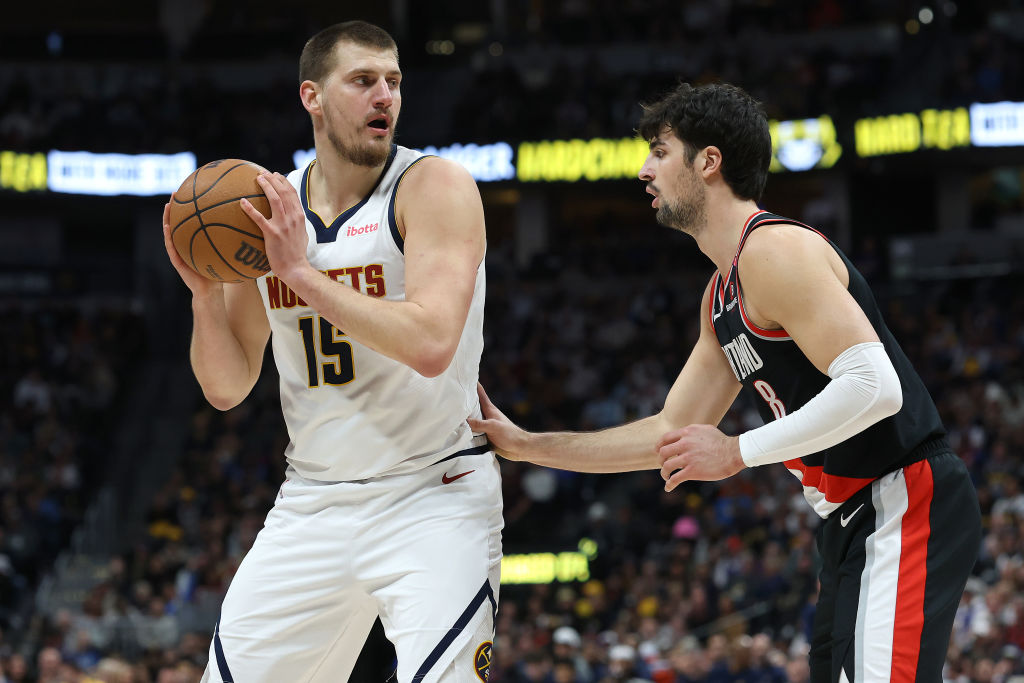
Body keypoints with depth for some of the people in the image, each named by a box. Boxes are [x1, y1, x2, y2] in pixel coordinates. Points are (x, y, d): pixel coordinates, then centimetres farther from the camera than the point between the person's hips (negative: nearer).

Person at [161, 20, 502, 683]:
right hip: (312, 499, 5)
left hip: (432, 497, -5)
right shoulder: (268, 208, 5)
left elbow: (430, 344, -25)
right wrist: (205, 289, -10)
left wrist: (302, 271, -23)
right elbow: (227, 388, 8)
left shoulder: (435, 186, -10)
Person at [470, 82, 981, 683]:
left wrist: (738, 452, -19)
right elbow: (671, 434, 24)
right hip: (856, 521, 11)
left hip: (904, 504, -11)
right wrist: (522, 444, 21)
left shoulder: (775, 249, -14)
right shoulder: (723, 295, 19)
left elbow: (874, 386, -24)